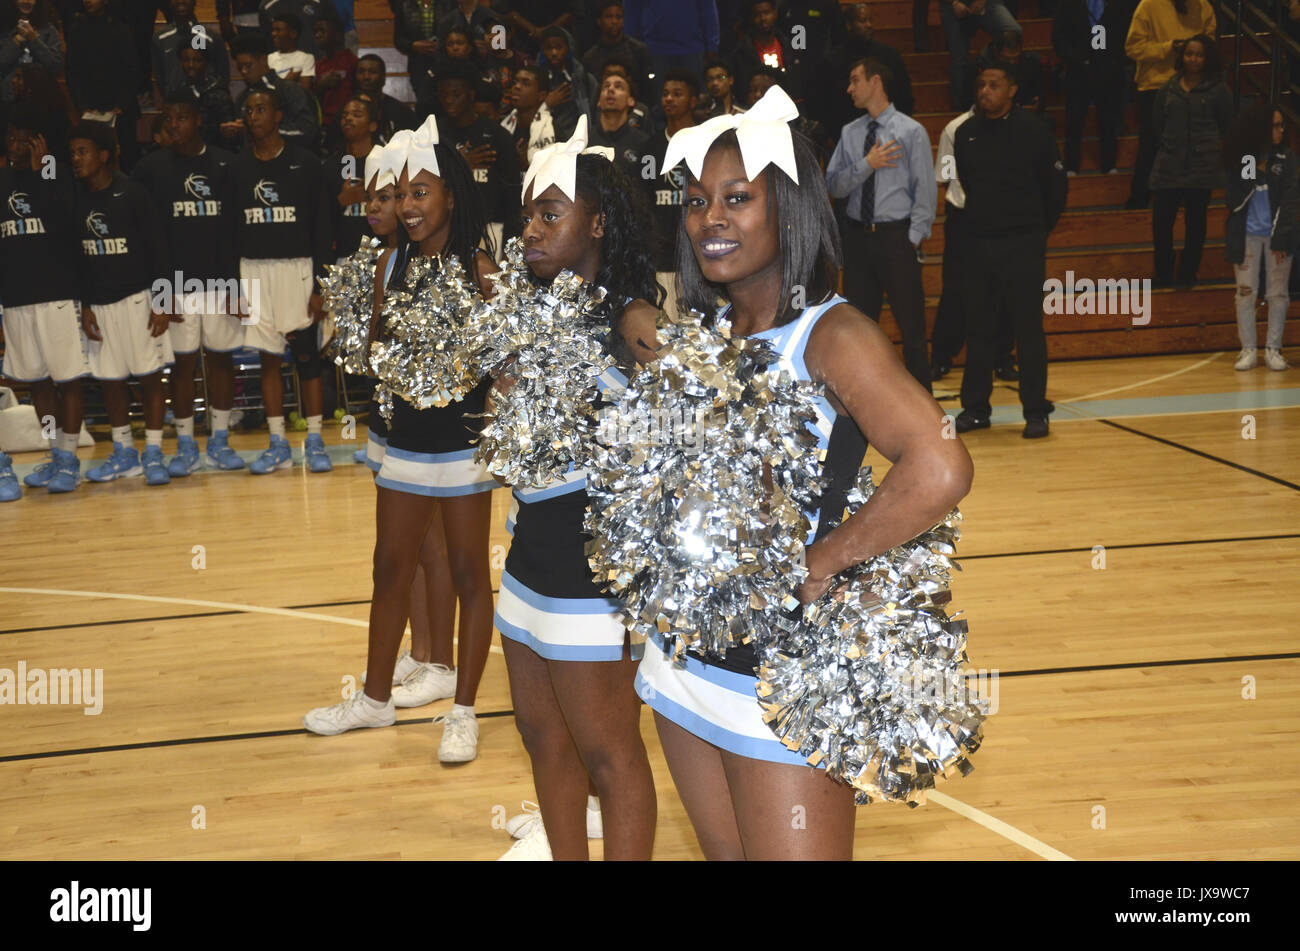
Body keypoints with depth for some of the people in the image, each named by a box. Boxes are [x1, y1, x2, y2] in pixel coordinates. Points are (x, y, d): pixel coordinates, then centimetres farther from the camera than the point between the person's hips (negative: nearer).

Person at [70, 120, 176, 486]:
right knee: (109, 380, 8)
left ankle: (153, 453, 6)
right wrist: (84, 305, 4)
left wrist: (160, 302, -10)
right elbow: (76, 257, 10)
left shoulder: (131, 192, -7)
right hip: (99, 303, 4)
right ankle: (123, 453, 19)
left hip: (137, 297, -4)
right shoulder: (76, 199, 4)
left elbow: (157, 247, -6)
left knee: (150, 376, -1)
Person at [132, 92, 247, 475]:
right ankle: (185, 446, 12)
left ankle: (220, 441, 16)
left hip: (221, 281, 1)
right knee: (182, 362, 3)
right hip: (176, 282, -1)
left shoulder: (226, 164, 3)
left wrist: (239, 282, -1)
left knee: (221, 358, 6)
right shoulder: (151, 167, 2)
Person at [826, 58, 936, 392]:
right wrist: (866, 165, -10)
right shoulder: (849, 133, 10)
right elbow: (834, 186, 4)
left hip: (897, 236, -4)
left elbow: (925, 189, -4)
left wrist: (913, 237, -10)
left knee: (911, 325, -2)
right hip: (857, 236, 4)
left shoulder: (911, 131, -2)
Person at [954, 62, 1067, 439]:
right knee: (977, 328, 8)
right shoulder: (965, 133, 7)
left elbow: (1057, 184, 3)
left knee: (1029, 329, -2)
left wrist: (1038, 228, 8)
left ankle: (1036, 412, 4)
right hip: (978, 244, 4)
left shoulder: (1033, 129, -5)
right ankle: (975, 408, 16)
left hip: (1023, 245, -4)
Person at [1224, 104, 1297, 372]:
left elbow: (1290, 200, -4)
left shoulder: (1286, 159, -1)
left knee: (1277, 293, 4)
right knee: (1246, 293, 2)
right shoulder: (1240, 160, -1)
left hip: (1276, 234, 0)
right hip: (1247, 235, 0)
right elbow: (1235, 199, -5)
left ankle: (1273, 349, 13)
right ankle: (1248, 350, 10)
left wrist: (1281, 239, -11)